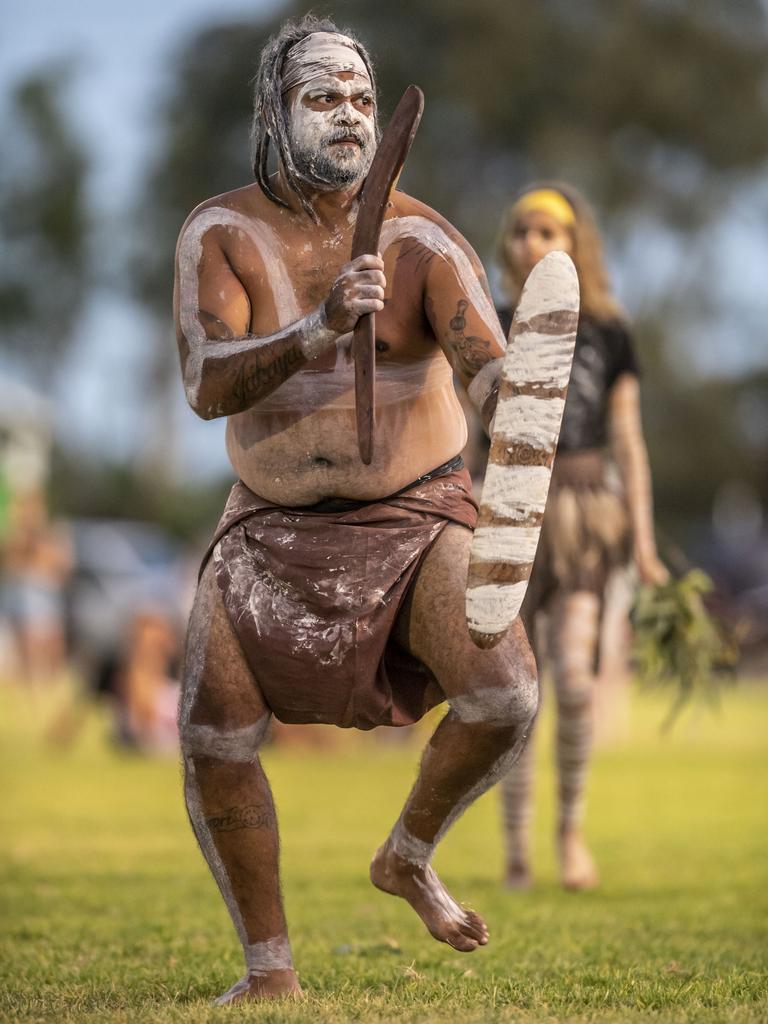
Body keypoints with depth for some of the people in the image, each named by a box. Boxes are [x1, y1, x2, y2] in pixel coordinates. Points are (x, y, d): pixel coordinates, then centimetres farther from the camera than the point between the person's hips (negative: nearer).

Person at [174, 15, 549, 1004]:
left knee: (505, 698, -23)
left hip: (417, 522, 0)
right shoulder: (219, 234, -11)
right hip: (277, 532, 1)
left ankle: (409, 856, 8)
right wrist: (320, 328, -45)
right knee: (211, 738, -16)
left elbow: (490, 370, -26)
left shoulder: (425, 241, -13)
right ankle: (269, 967, 4)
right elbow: (207, 385, -27)